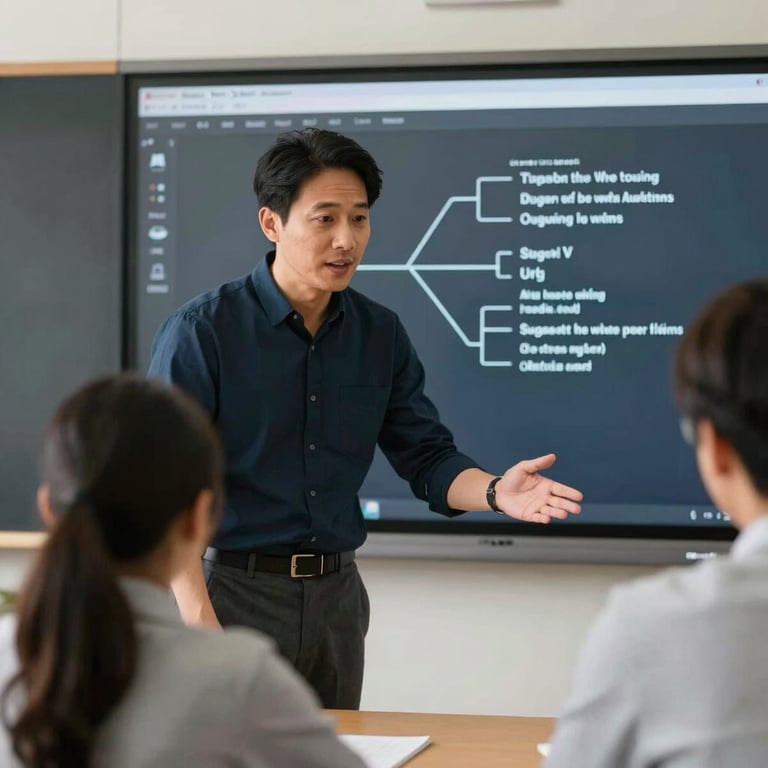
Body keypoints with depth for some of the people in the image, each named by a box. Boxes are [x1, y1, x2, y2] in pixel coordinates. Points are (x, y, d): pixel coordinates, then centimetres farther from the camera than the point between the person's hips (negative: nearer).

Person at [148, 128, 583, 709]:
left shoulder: (380, 334, 5)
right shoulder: (201, 333, -11)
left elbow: (427, 457, 8)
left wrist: (496, 493, -14)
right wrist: (199, 621, -24)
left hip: (337, 594, 5)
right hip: (237, 590, -5)